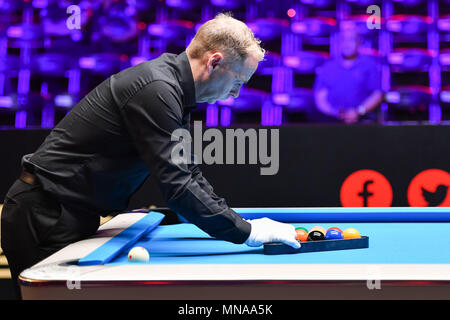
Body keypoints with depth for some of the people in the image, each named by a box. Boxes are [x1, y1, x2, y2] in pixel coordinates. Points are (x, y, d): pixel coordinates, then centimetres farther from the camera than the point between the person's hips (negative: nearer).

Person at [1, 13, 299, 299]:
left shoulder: (173, 88, 8)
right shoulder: (155, 89, -23)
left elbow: (189, 174, 14)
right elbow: (177, 187, -26)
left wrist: (236, 223, 6)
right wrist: (246, 232, -19)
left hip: (72, 214, 10)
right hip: (45, 216, -10)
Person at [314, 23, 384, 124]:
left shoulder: (370, 64, 11)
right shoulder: (327, 68, 15)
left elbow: (377, 94, 4)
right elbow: (320, 98, 7)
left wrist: (358, 112, -12)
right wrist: (336, 113, -12)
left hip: (363, 118, -1)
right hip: (332, 120, 1)